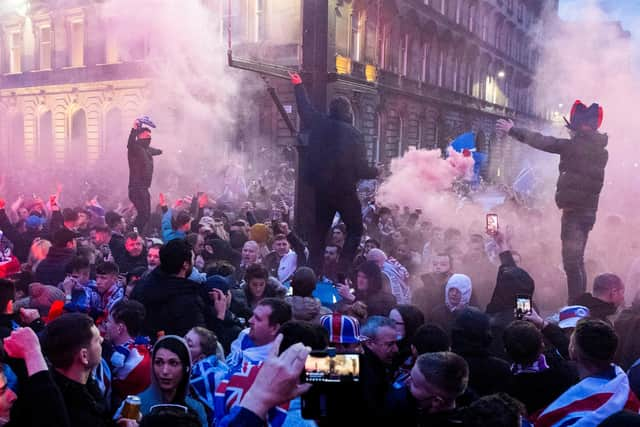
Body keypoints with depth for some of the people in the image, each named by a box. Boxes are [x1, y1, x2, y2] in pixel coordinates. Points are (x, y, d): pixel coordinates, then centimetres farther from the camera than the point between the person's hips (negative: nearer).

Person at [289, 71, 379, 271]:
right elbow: (361, 168, -11)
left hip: (321, 189, 5)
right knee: (355, 229, 10)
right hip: (345, 191, -4)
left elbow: (305, 109, 16)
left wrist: (298, 86, 31)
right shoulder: (353, 134, -14)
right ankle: (344, 268, -1)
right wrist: (375, 172, 10)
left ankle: (313, 270, 15)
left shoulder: (319, 124, -3)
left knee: (319, 229, 15)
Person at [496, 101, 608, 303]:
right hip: (588, 210, 9)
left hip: (574, 210, -9)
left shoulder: (573, 146, -13)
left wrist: (513, 130, 5)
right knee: (576, 260, 17)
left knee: (571, 260, -7)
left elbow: (541, 141, -6)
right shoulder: (600, 149, 9)